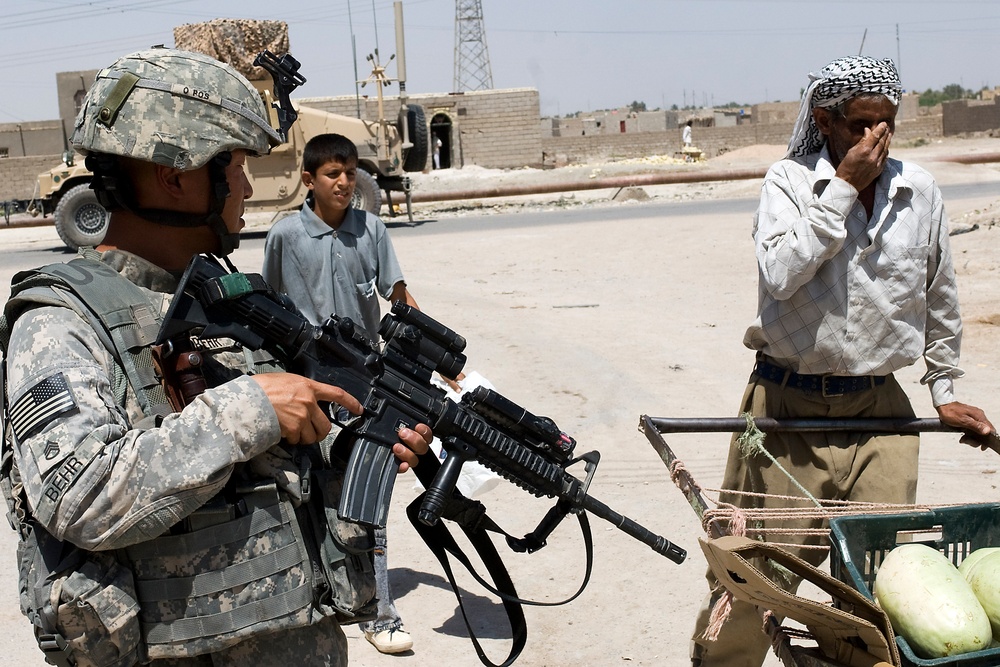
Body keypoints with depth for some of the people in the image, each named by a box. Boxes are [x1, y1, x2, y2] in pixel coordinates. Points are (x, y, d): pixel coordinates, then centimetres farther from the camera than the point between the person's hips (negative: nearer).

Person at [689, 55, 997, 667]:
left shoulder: (920, 191, 5)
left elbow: (940, 299, 16)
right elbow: (780, 274, -21)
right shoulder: (790, 181, -4)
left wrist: (945, 388, 20)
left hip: (879, 409, 3)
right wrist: (844, 187, -16)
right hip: (789, 408, -2)